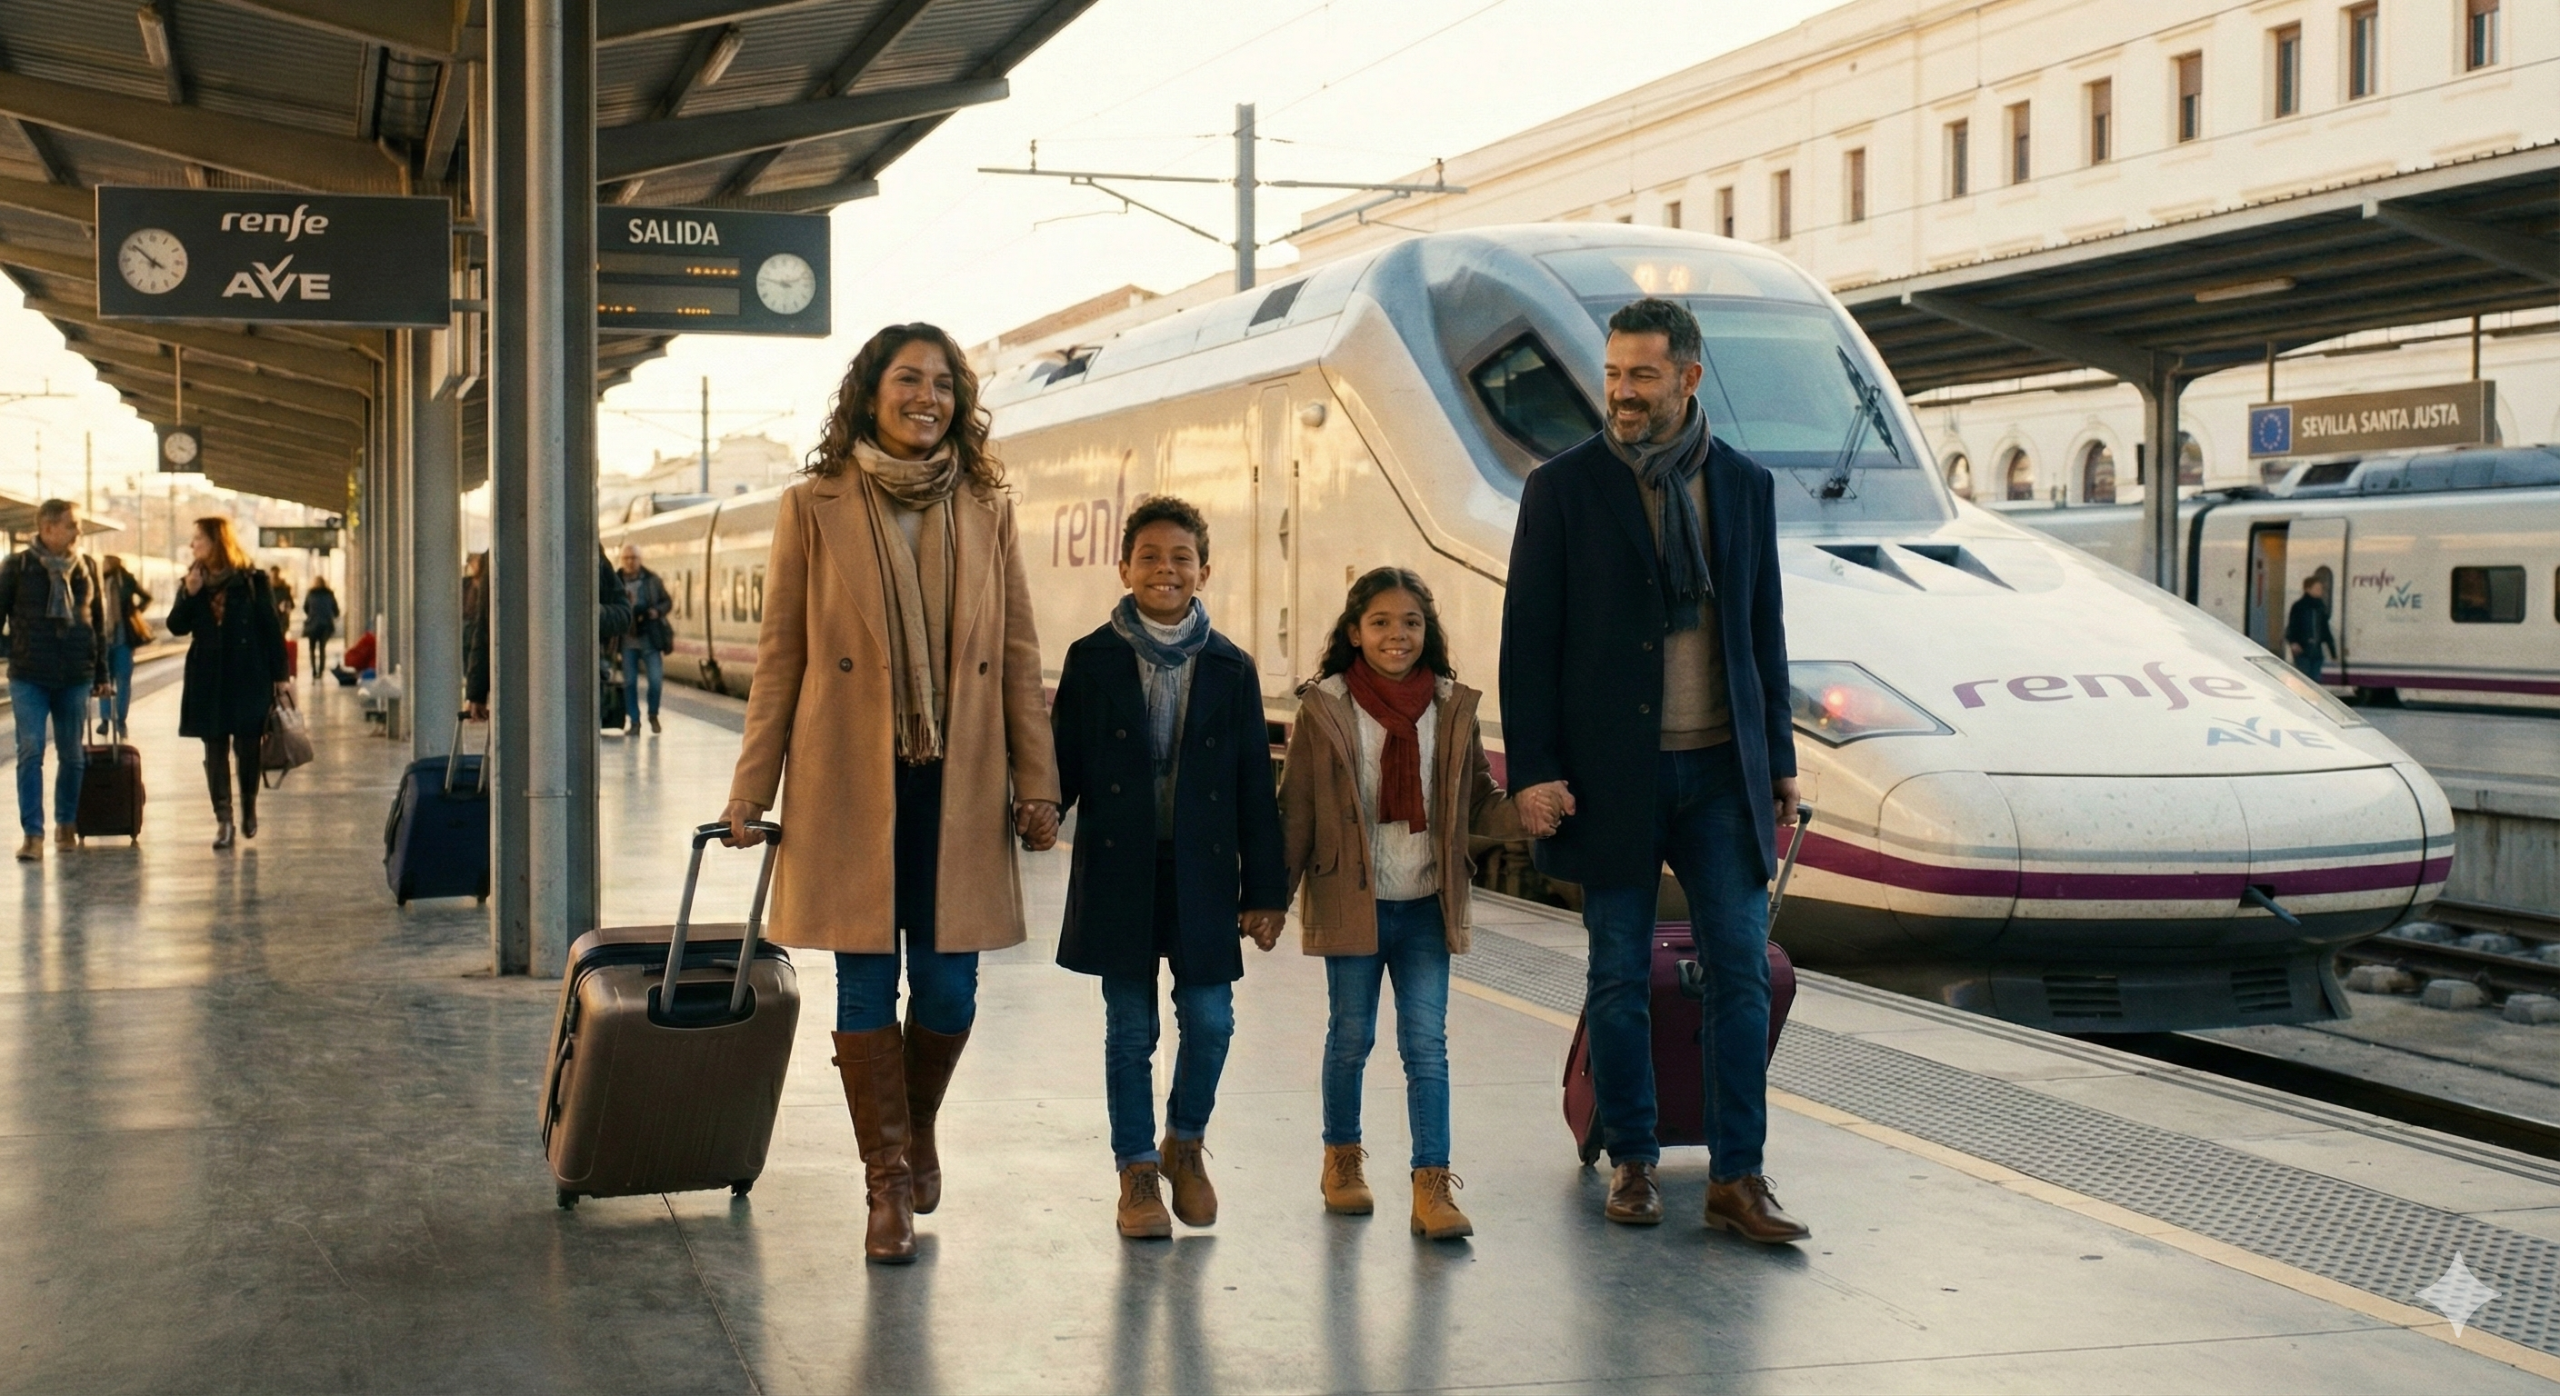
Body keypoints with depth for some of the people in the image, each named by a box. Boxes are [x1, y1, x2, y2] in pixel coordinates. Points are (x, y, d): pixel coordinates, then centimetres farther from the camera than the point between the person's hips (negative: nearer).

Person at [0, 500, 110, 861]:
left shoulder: (86, 568, 7)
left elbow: (99, 624, 12)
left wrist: (102, 675, 12)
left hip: (75, 677, 3)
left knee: (72, 755, 8)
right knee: (30, 753, -7)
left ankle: (67, 824, 23)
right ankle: (33, 834, -6)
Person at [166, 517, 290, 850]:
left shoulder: (252, 581, -2)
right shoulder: (194, 581, 10)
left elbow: (272, 629, -2)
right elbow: (177, 626, 5)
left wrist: (281, 676, -5)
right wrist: (189, 594, -11)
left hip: (248, 676, -3)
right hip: (208, 678, 4)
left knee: (247, 747, 2)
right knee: (215, 748, 1)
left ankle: (249, 810, 22)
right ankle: (223, 819, 2)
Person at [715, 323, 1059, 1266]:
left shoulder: (987, 510, 8)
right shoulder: (813, 510, 2)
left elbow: (1018, 655, 8)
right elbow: (779, 656, 3)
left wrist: (1035, 782, 3)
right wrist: (749, 791, 0)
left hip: (958, 784, 2)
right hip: (849, 782, -2)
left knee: (949, 985, 3)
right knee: (866, 984, 1)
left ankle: (918, 1131, 31)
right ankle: (886, 1180, 13)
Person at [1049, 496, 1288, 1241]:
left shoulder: (1230, 668, 4)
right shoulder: (1093, 659, 2)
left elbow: (1255, 788, 5)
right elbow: (1065, 765, 2)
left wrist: (1265, 890, 3)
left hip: (1202, 873, 1)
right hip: (1118, 872, -1)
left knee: (1210, 1019, 0)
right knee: (1130, 1031, 6)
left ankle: (1186, 1141, 26)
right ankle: (1137, 1172, 19)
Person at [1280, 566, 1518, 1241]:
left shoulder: (1452, 709, 4)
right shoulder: (1323, 710, -4)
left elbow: (1480, 804, 8)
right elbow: (1295, 813, -2)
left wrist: (1527, 812, -13)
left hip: (1426, 907, 2)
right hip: (1352, 903, -2)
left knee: (1427, 1044, -2)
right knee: (1351, 1037, 10)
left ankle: (1433, 1185, -1)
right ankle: (1341, 1157, 30)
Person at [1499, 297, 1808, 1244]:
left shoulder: (1745, 485, 7)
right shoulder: (1563, 488, -2)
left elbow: (1764, 633, 12)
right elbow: (1528, 641, -3)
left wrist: (1778, 763, 10)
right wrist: (1533, 772, -9)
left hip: (1721, 772, 2)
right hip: (1611, 773, -2)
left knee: (1741, 970, -1)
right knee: (1620, 978, 6)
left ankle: (1737, 1179, 5)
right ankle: (1631, 1164, 19)